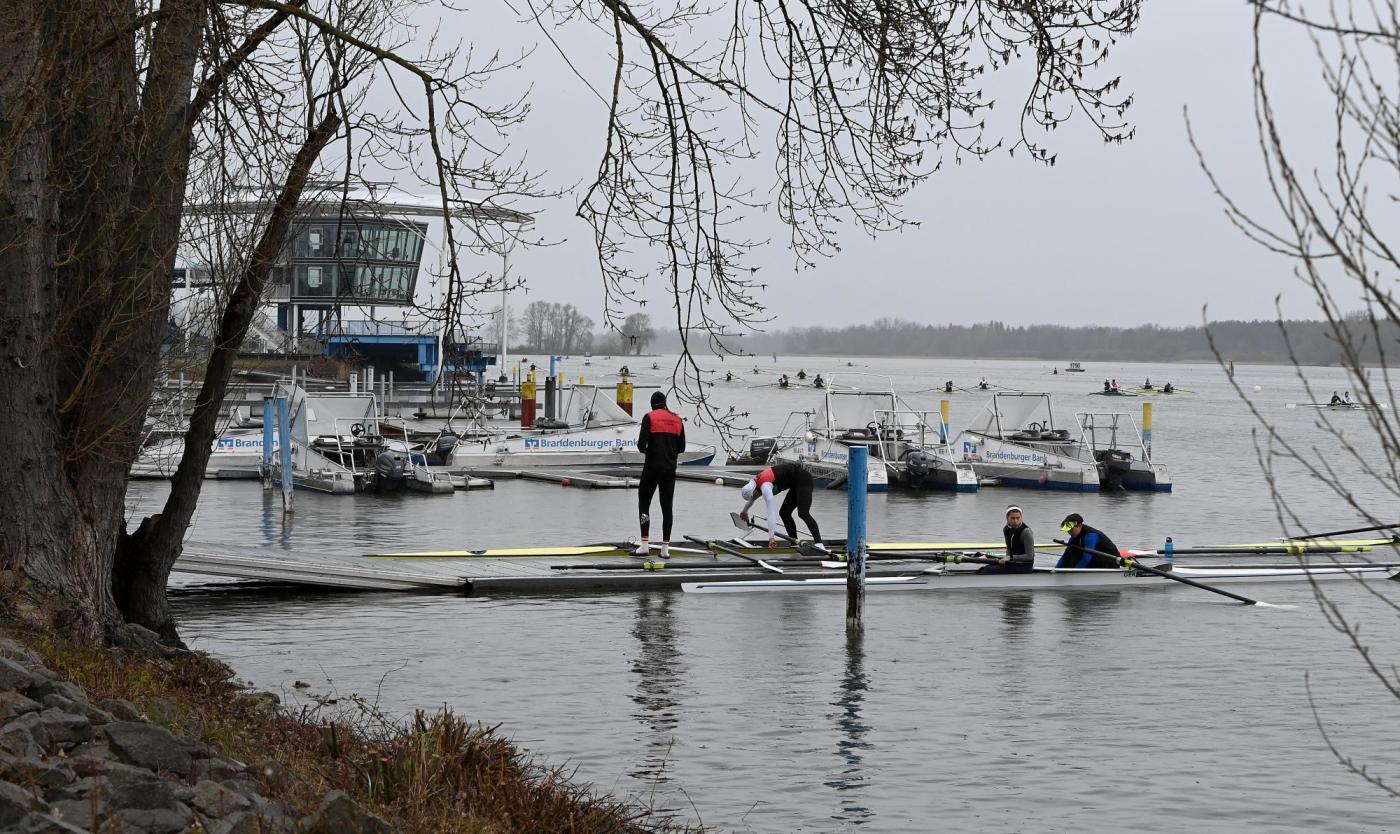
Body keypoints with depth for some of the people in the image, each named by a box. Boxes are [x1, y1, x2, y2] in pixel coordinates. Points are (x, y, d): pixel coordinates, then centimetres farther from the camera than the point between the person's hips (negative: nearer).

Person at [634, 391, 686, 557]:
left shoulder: (650, 417, -6)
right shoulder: (677, 419, 8)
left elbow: (641, 443, -13)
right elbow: (681, 447, 9)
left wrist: (645, 450, 8)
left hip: (653, 467, -4)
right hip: (670, 468, 4)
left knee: (644, 503, 7)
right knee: (667, 506, 7)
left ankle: (645, 545, -2)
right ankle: (665, 548, 6)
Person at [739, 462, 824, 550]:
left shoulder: (765, 487, -24)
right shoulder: (754, 481, 5)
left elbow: (770, 514, -32)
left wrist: (771, 537, -36)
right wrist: (744, 511, 48)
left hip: (803, 480, -10)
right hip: (796, 483, 10)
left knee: (803, 513, -24)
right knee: (784, 513, 8)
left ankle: (818, 543, -34)